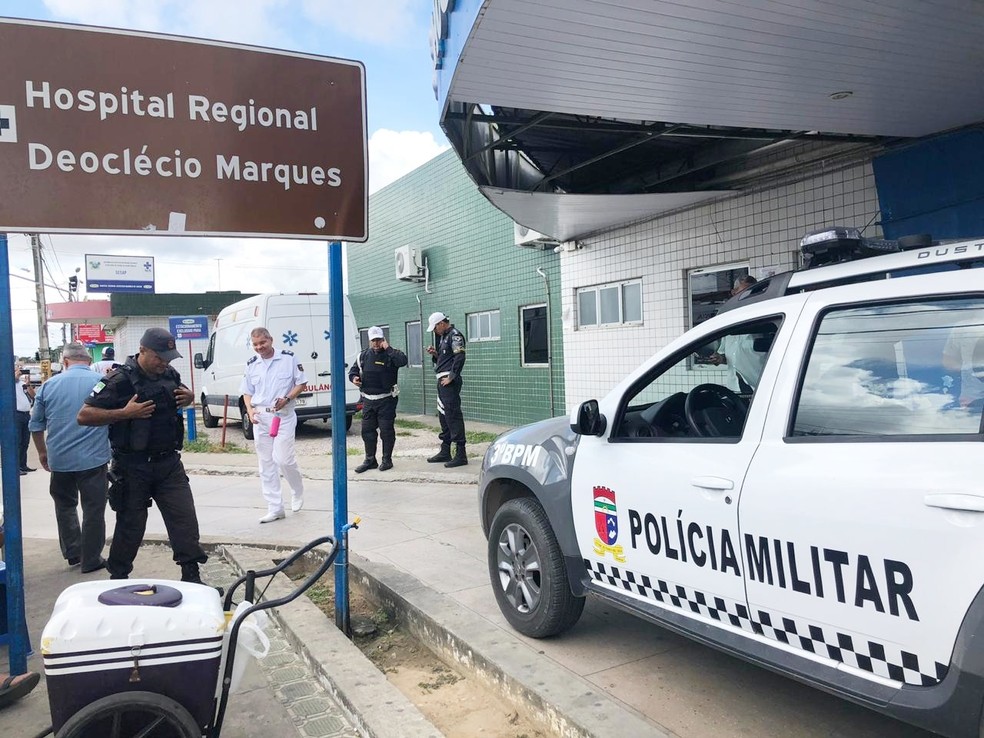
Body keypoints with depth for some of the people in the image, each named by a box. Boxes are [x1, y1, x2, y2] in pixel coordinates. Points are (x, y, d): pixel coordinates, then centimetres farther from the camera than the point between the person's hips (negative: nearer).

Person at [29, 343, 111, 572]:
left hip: (59, 459, 3)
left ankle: (72, 553, 26)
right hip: (93, 458, -3)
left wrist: (42, 452, 23)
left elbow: (36, 424, 10)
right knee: (93, 510, 7)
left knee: (65, 506, 22)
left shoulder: (49, 385, 4)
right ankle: (91, 560, 14)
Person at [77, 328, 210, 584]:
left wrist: (189, 397, 3)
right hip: (133, 466, -5)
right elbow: (84, 416, -14)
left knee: (184, 517, 1)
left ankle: (191, 577, 9)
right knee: (130, 525, 7)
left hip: (169, 462, 5)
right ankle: (118, 579, 27)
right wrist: (125, 413, -24)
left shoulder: (170, 374, 6)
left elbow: (185, 394, 27)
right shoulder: (119, 380, -13)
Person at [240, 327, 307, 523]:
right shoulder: (251, 365, 8)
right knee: (266, 464, 6)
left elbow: (301, 384, 0)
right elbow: (247, 392, 14)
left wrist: (287, 399, -16)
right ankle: (275, 508, 14)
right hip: (260, 417, 5)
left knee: (283, 459, -12)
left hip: (283, 416, -5)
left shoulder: (288, 358, -4)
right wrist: (250, 410, -5)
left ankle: (298, 492, 19)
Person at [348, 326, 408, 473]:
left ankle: (387, 460, 14)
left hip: (386, 400, -5)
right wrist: (353, 377, -2)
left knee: (386, 430, 0)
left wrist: (388, 348, -20)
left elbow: (402, 361, -28)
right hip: (368, 400, 5)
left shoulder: (390, 354, -6)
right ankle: (370, 460, 20)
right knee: (367, 430, 8)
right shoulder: (364, 355, 9)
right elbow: (353, 370, 21)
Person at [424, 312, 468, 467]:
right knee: (443, 415, 15)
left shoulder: (455, 335, -11)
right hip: (442, 381, 10)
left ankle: (460, 455, -7)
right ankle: (445, 452, 24)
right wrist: (435, 354, 7)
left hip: (450, 382, -10)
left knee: (453, 416, -10)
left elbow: (460, 358, -20)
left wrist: (451, 377, -20)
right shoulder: (443, 337, 19)